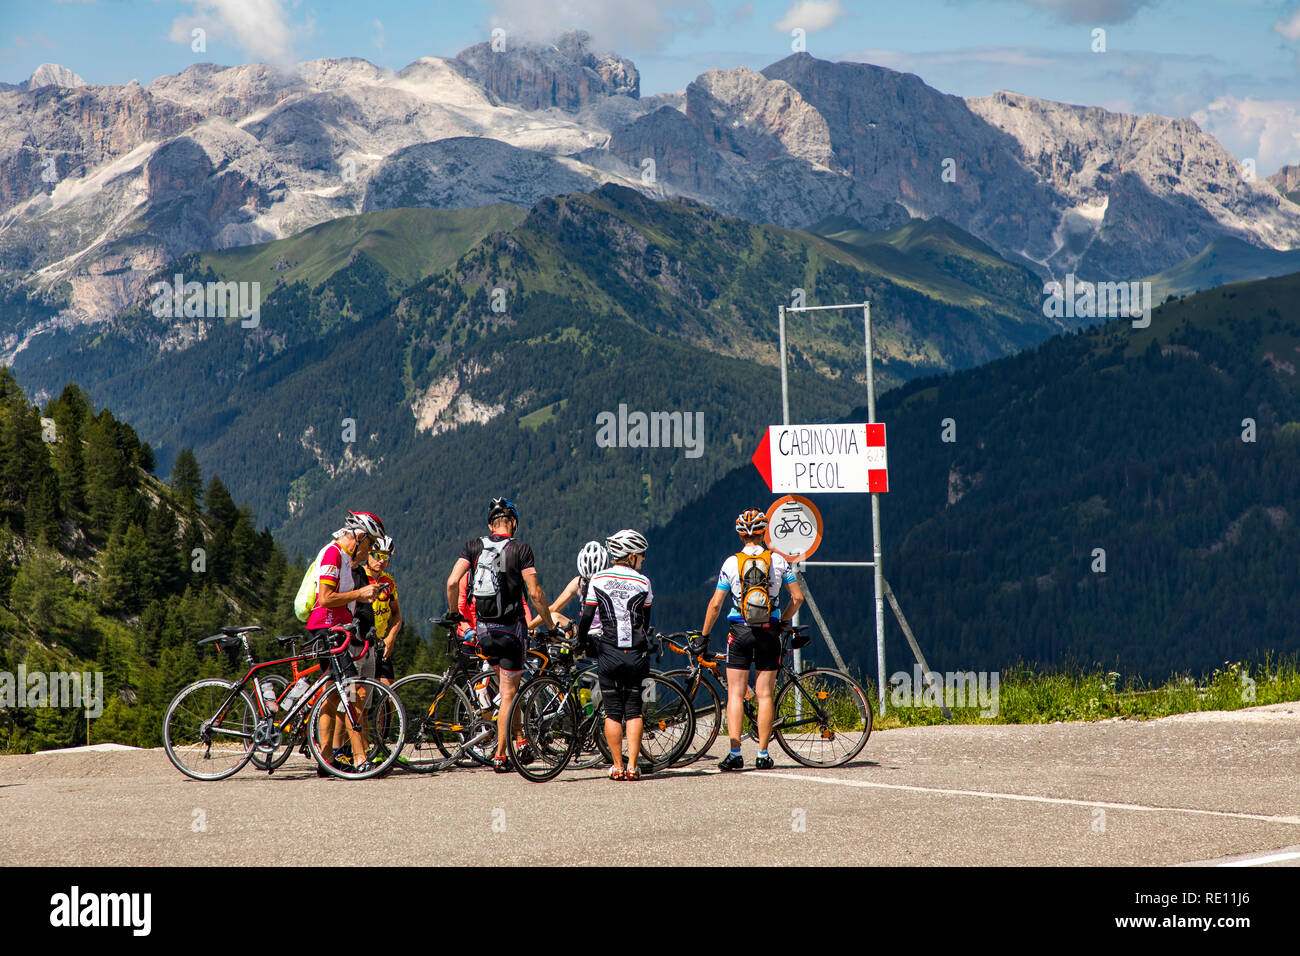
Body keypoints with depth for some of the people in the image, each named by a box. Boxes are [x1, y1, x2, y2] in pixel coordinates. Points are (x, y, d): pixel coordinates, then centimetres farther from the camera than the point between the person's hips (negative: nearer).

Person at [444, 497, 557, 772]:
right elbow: (535, 593, -13)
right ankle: (500, 755, 0)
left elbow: (452, 582, -6)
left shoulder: (474, 546, 1)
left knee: (505, 687, 24)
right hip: (511, 629, -3)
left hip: (483, 630, 3)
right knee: (509, 694, 3)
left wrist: (453, 612, 11)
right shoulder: (520, 550, -8)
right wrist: (549, 624, -1)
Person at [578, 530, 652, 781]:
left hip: (608, 654, 0)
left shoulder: (598, 580, 0)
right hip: (635, 654, 0)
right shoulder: (643, 583, 0)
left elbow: (586, 617, -2)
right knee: (633, 710, 7)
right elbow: (646, 621, 9)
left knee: (613, 712, 7)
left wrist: (580, 643, 13)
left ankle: (617, 767, 4)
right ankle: (632, 766, 1)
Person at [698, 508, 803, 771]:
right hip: (769, 631, 1)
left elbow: (715, 604, -3)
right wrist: (783, 622, 17)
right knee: (765, 695, 4)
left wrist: (704, 635, 7)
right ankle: (763, 754, 3)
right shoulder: (778, 560, 0)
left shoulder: (731, 563, -3)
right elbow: (798, 597, 1)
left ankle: (735, 752, -7)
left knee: (735, 694, 3)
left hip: (739, 631, -1)